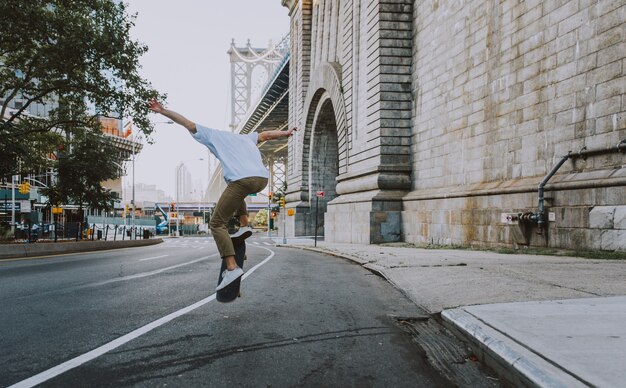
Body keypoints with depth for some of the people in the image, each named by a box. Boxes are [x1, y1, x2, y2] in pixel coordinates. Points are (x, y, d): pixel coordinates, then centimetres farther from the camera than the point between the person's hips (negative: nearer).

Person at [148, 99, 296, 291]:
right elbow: (266, 134, 43)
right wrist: (286, 133, 55)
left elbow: (188, 124, 19)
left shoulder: (213, 135, 22)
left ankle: (232, 268, -11)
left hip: (242, 180, -6)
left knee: (217, 223, 3)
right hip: (262, 179, 7)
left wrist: (163, 111, 20)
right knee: (236, 192, 40)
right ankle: (244, 225, 20)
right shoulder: (245, 137, 36)